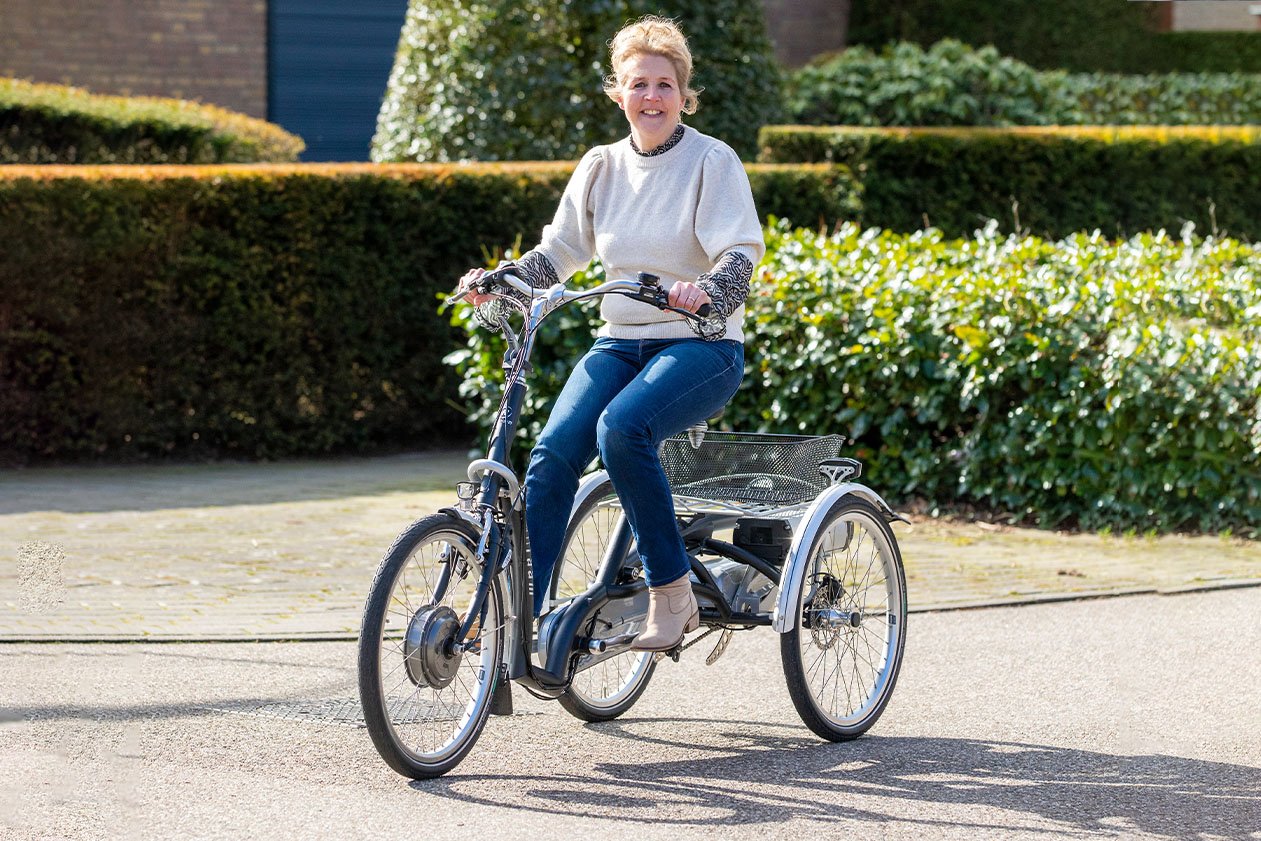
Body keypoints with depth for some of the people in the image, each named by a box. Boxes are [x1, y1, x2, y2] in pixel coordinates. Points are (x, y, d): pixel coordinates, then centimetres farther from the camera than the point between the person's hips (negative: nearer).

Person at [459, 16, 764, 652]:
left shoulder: (712, 162, -5)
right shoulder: (602, 167, 9)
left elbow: (741, 255, -15)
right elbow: (557, 253, 13)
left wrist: (706, 290, -36)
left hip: (702, 348, -5)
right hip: (620, 343, 5)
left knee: (622, 426, -33)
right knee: (554, 450, -20)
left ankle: (672, 594, -22)